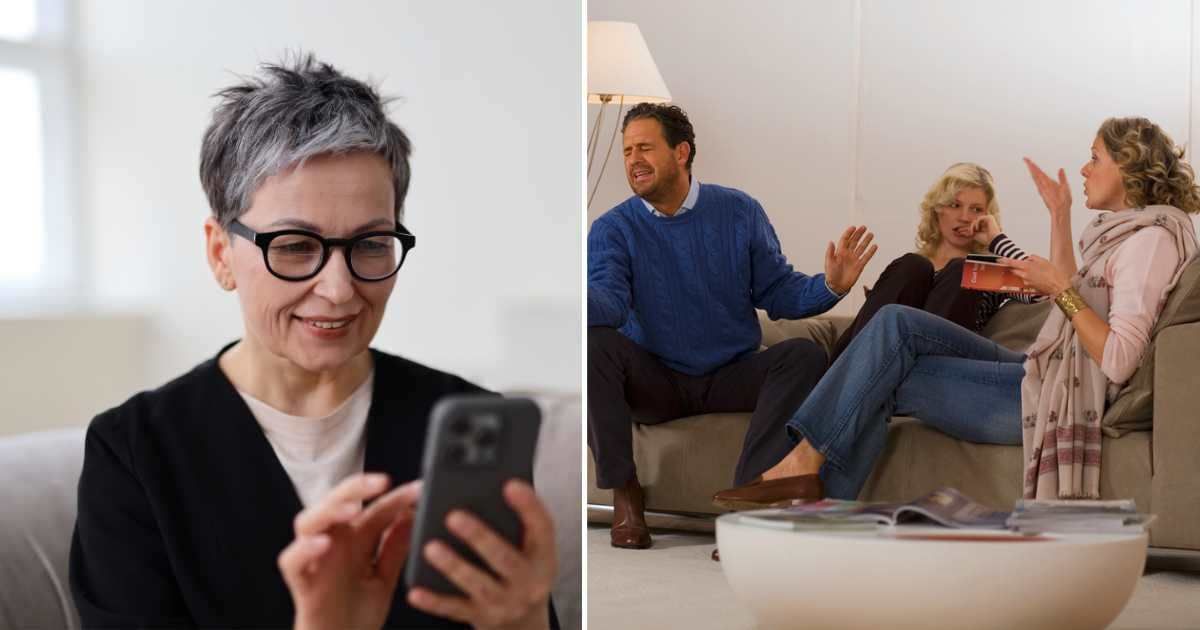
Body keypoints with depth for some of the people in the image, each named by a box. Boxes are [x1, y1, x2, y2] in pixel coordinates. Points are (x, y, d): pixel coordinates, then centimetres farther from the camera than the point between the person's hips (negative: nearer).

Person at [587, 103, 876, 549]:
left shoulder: (739, 212, 3)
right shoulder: (612, 230, -2)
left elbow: (776, 292, 3)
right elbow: (609, 299, -21)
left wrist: (829, 286, -18)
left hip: (732, 378, 1)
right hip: (655, 383, -1)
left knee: (804, 356, -26)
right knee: (592, 343, -30)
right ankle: (624, 492, -20)